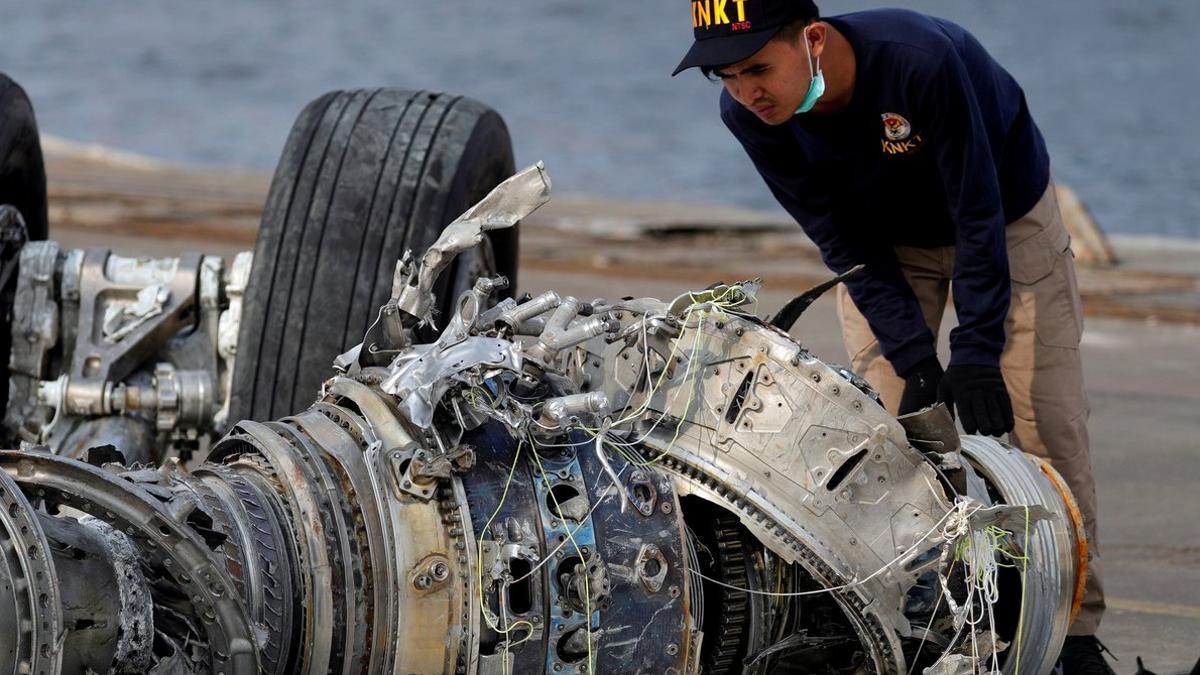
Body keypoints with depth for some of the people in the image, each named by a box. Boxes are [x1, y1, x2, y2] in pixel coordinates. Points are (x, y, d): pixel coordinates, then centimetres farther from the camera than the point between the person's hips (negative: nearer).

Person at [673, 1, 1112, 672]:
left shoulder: (920, 58, -41)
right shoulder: (748, 113, -26)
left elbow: (979, 216, -30)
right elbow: (844, 241, -16)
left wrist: (976, 353, -31)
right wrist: (915, 357, -23)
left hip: (1009, 218, -3)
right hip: (885, 237, 3)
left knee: (1049, 427, -8)